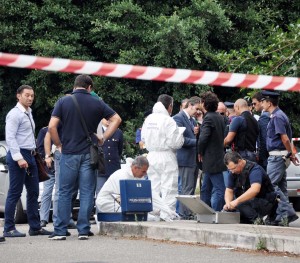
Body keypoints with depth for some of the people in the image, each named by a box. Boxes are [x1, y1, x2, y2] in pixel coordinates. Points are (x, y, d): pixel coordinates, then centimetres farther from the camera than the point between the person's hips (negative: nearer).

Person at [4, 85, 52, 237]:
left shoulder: (28, 114, 17)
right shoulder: (15, 114, -11)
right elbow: (10, 138, -17)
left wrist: (32, 153, 14)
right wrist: (19, 158, -23)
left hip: (30, 156, 9)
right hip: (18, 155, -9)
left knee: (33, 192, 10)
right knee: (15, 193, -7)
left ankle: (35, 227, 15)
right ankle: (9, 229, -4)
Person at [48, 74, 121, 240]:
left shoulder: (63, 102, 0)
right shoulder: (96, 103, 4)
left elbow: (52, 126, -8)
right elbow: (116, 119, 5)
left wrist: (59, 145, 4)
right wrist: (103, 139, 6)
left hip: (69, 152, -1)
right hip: (89, 153, 1)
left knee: (65, 193, 5)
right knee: (87, 193, 4)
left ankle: (60, 231, 4)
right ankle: (83, 230, 3)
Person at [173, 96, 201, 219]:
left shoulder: (192, 120, 19)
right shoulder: (178, 118, -10)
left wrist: (196, 133, 2)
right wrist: (197, 141, -20)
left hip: (194, 159, 9)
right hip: (185, 159, -9)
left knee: (191, 190, 10)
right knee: (186, 190, -10)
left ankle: (188, 214, 14)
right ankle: (184, 216, -8)